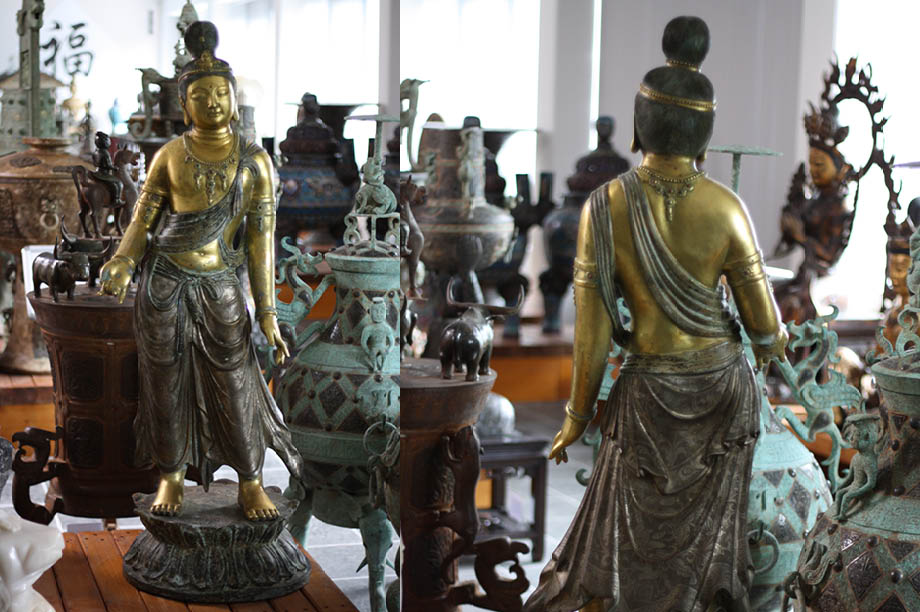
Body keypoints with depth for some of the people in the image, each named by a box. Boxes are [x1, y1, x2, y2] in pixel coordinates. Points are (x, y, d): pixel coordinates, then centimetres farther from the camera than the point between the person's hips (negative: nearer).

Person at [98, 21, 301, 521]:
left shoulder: (255, 162, 4)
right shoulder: (169, 156, 5)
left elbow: (261, 237, 2)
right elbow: (143, 218, 2)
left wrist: (267, 311, -2)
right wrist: (122, 264, -19)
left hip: (219, 288, -1)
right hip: (162, 285, 1)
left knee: (234, 386, 1)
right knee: (165, 382, 7)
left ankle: (250, 481, 16)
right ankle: (171, 475, 24)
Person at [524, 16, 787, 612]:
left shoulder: (604, 207, -17)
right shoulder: (727, 208, -16)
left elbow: (593, 324, -12)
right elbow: (763, 318, -7)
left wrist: (579, 412, 0)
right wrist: (773, 343, 18)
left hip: (651, 389, -1)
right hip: (725, 384, 1)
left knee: (632, 530, 14)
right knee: (708, 519, 19)